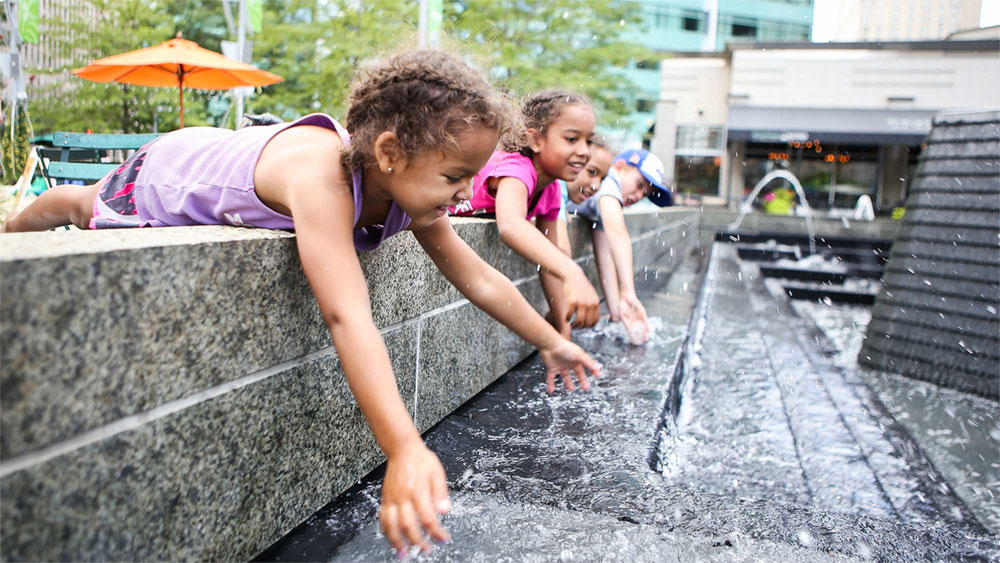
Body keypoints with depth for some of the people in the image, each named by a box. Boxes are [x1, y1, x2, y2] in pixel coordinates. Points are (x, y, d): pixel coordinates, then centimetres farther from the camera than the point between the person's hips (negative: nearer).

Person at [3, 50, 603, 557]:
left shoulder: (413, 191, -28)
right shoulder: (322, 174, -52)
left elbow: (479, 278, -17)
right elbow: (346, 315, -62)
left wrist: (552, 342, -14)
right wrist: (404, 450, -69)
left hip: (222, 158, 5)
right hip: (167, 171, -4)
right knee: (85, 206, 29)